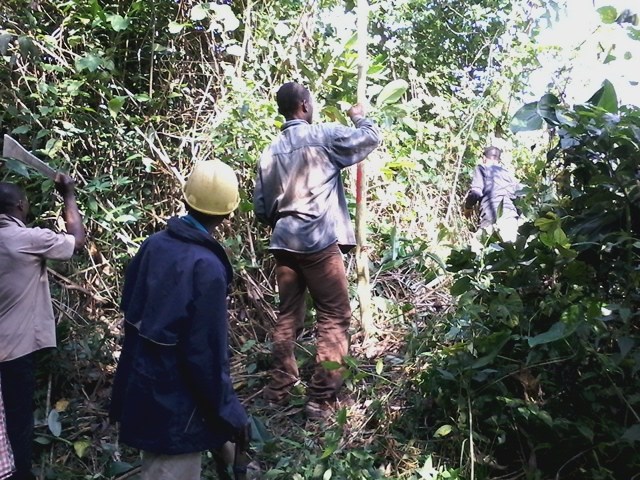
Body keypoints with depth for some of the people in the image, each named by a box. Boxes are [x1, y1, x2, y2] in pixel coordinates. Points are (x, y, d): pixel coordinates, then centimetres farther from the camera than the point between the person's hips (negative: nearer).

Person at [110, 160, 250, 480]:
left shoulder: (153, 244, -4)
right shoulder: (207, 267, -26)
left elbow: (131, 311, 8)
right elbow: (207, 352, -24)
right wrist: (229, 412, -13)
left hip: (140, 388, 7)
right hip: (176, 403, -7)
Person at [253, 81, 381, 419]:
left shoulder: (271, 151, 13)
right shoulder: (324, 136, -3)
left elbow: (260, 206, 13)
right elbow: (371, 138, 5)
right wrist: (358, 117, 24)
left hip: (283, 243, 6)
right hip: (319, 242, -6)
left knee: (288, 317, 14)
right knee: (334, 318, 0)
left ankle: (278, 391, 19)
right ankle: (321, 398, 0)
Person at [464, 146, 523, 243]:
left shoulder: (481, 169, 13)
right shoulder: (507, 172, 26)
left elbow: (476, 193, -1)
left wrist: (467, 206, 16)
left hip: (490, 217, -4)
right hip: (510, 215, 4)